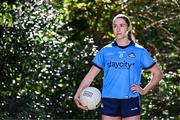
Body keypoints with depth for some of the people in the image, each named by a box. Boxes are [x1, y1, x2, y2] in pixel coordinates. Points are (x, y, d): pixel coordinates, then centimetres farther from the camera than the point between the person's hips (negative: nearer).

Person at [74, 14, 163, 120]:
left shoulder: (140, 51, 6)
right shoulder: (105, 51, 10)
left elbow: (158, 73, 11)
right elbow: (90, 75, 9)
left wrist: (144, 90, 1)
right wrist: (77, 95, -2)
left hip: (131, 101, -1)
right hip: (109, 102, 1)